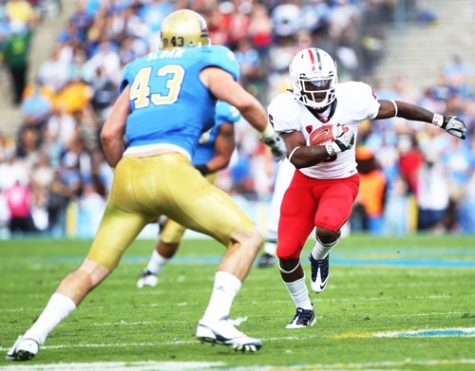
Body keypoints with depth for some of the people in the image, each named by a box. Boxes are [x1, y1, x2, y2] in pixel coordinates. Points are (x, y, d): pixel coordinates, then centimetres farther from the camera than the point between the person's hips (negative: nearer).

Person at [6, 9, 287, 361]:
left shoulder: (140, 70, 27)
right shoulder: (206, 65, 15)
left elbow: (110, 134, 20)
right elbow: (244, 101, -1)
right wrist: (272, 135, 15)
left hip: (129, 174, 5)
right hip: (170, 170, -5)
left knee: (93, 268, 12)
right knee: (246, 238, 4)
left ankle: (34, 335, -1)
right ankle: (215, 320, -13)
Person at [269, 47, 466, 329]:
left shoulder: (351, 99, -21)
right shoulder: (287, 109, -22)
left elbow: (394, 108, -5)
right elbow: (297, 158, -28)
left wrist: (441, 120, 4)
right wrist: (334, 147, -41)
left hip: (342, 181, -1)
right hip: (305, 181, 1)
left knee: (327, 228, -32)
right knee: (286, 253, -4)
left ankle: (320, 257, 7)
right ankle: (304, 310, 24)